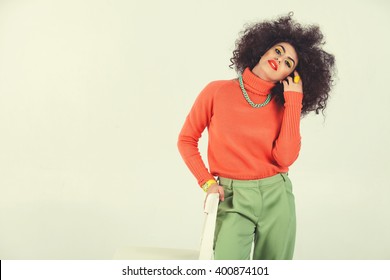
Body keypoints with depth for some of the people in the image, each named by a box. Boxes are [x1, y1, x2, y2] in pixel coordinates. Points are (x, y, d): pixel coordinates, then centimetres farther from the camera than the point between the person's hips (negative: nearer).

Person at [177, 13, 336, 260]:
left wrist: (293, 101, -10)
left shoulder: (284, 105, 3)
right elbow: (186, 140, 4)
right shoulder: (218, 91, -2)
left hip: (276, 197, 3)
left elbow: (285, 157, -13)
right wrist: (207, 182, -5)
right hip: (232, 197, -2)